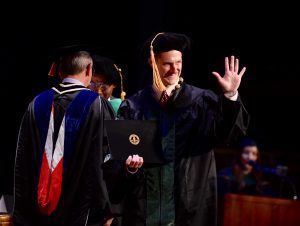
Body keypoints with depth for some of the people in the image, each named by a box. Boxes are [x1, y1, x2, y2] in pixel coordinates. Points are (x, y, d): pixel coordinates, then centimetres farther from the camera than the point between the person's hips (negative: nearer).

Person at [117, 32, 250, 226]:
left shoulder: (201, 101, 3)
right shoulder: (134, 106, 5)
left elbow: (230, 132, -10)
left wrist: (230, 95, -25)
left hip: (188, 203, -1)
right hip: (144, 202, 1)